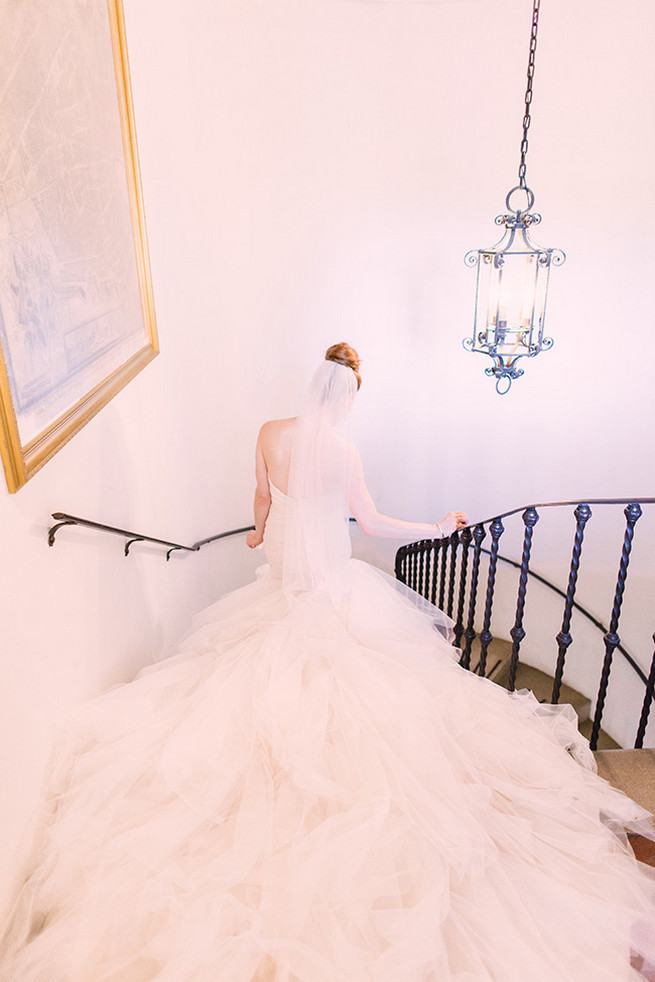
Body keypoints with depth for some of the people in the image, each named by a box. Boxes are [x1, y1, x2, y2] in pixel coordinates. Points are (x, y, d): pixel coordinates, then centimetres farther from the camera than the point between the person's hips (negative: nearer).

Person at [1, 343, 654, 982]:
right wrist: (439, 527, 3)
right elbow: (373, 523, -9)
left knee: (275, 675, 25)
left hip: (282, 575, 4)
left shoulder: (270, 434, -7)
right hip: (336, 585, -4)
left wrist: (259, 533, 29)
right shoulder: (344, 449, -18)